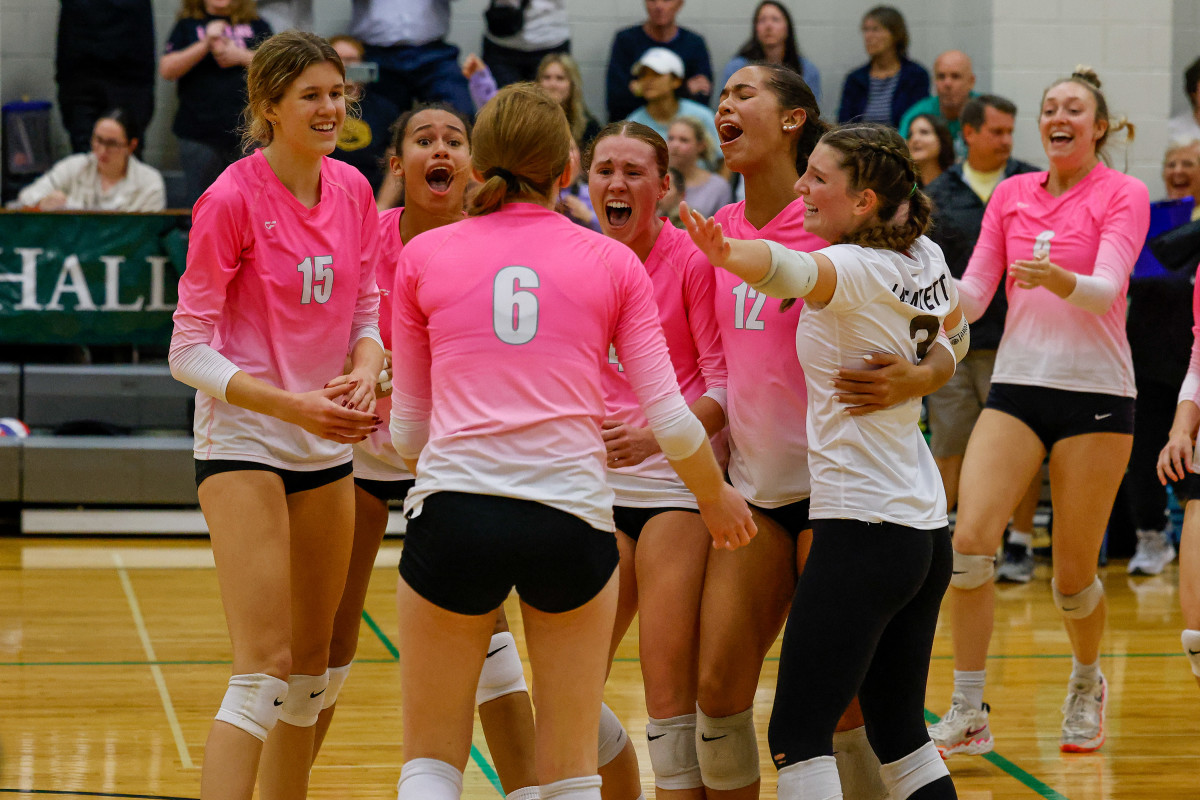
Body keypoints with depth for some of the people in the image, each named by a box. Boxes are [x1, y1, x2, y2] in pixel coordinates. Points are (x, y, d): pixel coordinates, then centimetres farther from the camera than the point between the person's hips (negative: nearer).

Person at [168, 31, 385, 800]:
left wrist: (365, 370, -12)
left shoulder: (352, 190, 4)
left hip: (328, 445, 7)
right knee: (265, 666, -16)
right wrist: (291, 404, -25)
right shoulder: (231, 199, -14)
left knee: (312, 664, 12)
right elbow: (190, 350, -13)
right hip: (243, 440, -7)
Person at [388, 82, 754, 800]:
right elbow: (669, 417, 6)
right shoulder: (614, 264, 7)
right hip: (572, 518, 0)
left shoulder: (423, 257, 8)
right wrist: (716, 494, 25)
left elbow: (408, 427, 13)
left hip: (453, 516, 0)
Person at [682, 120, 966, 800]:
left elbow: (794, 270, -40)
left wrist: (730, 254, -58)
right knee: (899, 733, 16)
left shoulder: (859, 268, -15)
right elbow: (953, 338, 31)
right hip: (926, 527, 9)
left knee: (799, 737, -9)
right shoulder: (925, 259, 9)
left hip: (863, 531, -9)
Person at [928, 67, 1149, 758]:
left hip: (1096, 395, -3)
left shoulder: (1124, 195, -2)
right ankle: (969, 714, -9)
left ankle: (1087, 683, 33)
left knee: (1074, 573, 2)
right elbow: (974, 297, 7)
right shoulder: (1010, 195, 10)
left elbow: (1107, 288, -17)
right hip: (1017, 386, 3)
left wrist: (1060, 279, -38)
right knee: (970, 537, -16)